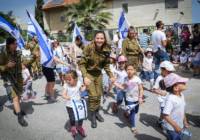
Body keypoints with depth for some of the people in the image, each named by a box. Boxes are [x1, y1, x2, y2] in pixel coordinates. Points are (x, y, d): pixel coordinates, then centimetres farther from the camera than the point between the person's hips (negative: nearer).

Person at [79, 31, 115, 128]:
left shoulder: (106, 50, -9)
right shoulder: (89, 48, -22)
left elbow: (106, 65, 3)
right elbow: (82, 64, -18)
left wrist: (111, 76, -5)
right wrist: (85, 77, -27)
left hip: (98, 74, 4)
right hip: (88, 73, -4)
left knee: (99, 95, 11)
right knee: (93, 95, -9)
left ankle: (97, 112, 34)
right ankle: (93, 116, 12)